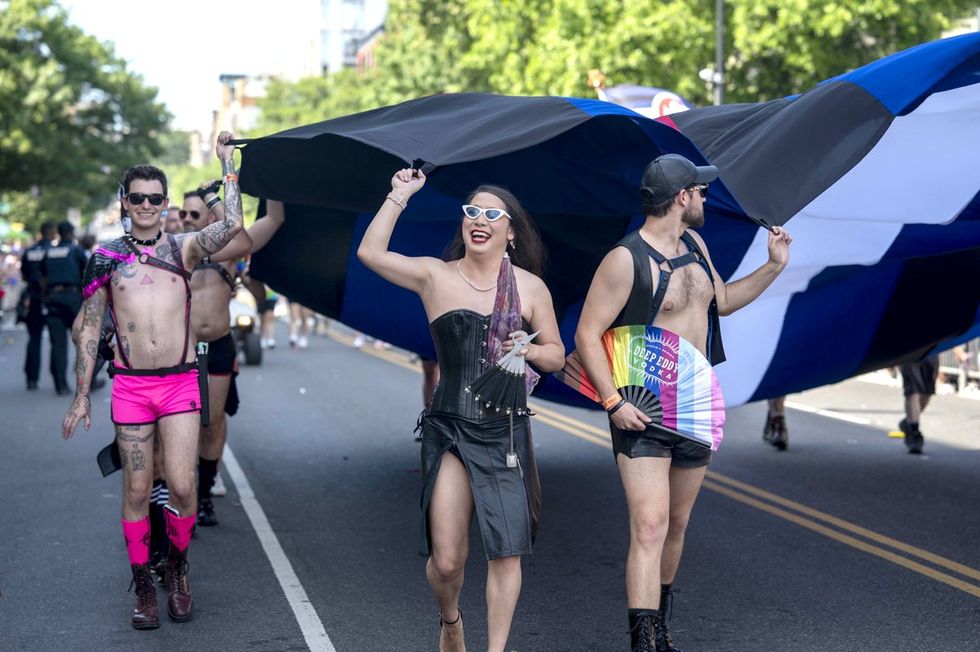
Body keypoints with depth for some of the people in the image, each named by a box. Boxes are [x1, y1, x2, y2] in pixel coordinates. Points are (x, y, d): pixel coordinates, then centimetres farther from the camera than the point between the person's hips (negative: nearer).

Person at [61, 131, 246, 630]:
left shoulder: (184, 248, 6)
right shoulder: (105, 257, 7)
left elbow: (233, 224, -13)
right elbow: (88, 330, 9)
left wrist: (226, 161, -8)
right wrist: (81, 396, 5)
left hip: (180, 383, -1)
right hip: (130, 384, 1)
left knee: (181, 486, -8)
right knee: (136, 490, 3)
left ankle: (177, 568, 17)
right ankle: (143, 585, 16)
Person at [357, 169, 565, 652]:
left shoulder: (530, 286, 5)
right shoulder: (435, 276, 2)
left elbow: (556, 356, 11)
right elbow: (370, 253, -11)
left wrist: (528, 350, -10)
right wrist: (400, 196, -8)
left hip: (507, 434, 1)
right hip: (449, 431, -1)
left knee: (506, 552, -1)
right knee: (446, 559, -2)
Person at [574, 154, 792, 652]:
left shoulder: (694, 245, 10)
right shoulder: (626, 259, -15)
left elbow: (722, 301, 28)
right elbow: (587, 335, -16)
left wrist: (774, 266, 19)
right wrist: (613, 402, -23)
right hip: (642, 414, -8)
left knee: (677, 523, 15)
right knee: (650, 526, -17)